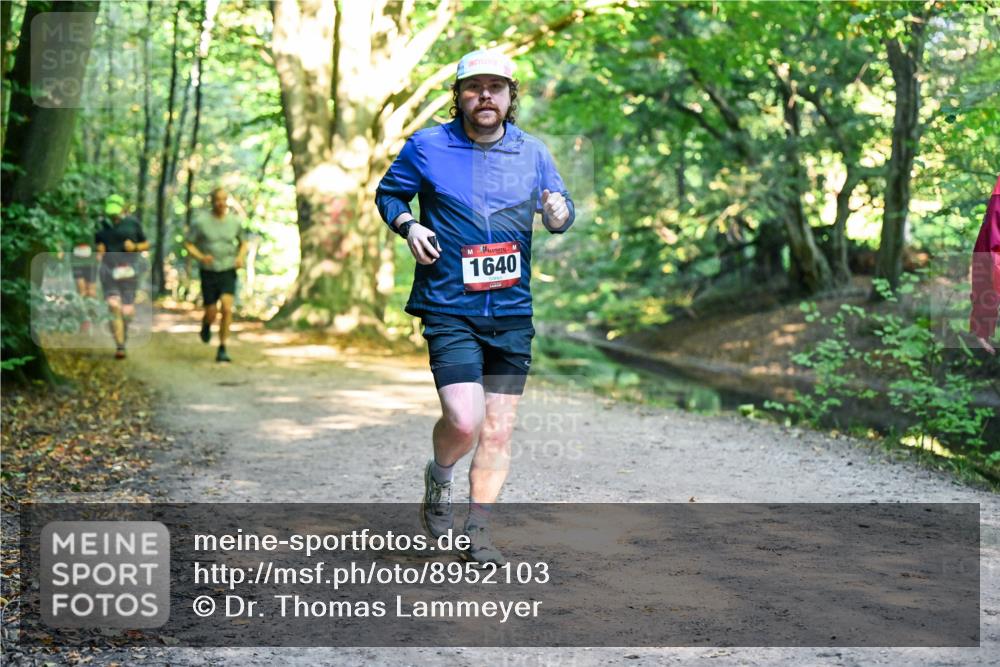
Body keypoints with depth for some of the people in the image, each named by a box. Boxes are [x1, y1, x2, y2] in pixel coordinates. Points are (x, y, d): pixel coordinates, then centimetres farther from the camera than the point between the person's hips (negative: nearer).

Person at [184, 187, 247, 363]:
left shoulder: (235, 221, -3)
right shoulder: (200, 221, -10)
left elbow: (243, 243, 13)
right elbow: (188, 244, -2)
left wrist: (241, 257, -8)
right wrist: (201, 257, -22)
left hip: (228, 272, 1)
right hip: (209, 273, -1)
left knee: (227, 309, -18)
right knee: (212, 313, 3)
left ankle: (222, 350, -9)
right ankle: (206, 324, 43)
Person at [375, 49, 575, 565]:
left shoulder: (532, 152, 8)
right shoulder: (426, 146, 0)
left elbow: (561, 212, 17)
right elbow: (387, 193, 13)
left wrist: (559, 214, -8)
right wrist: (407, 226, -8)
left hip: (512, 313, 3)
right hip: (449, 309, -3)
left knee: (498, 431, 5)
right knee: (464, 421, -17)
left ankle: (477, 534, 18)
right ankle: (439, 477, 18)